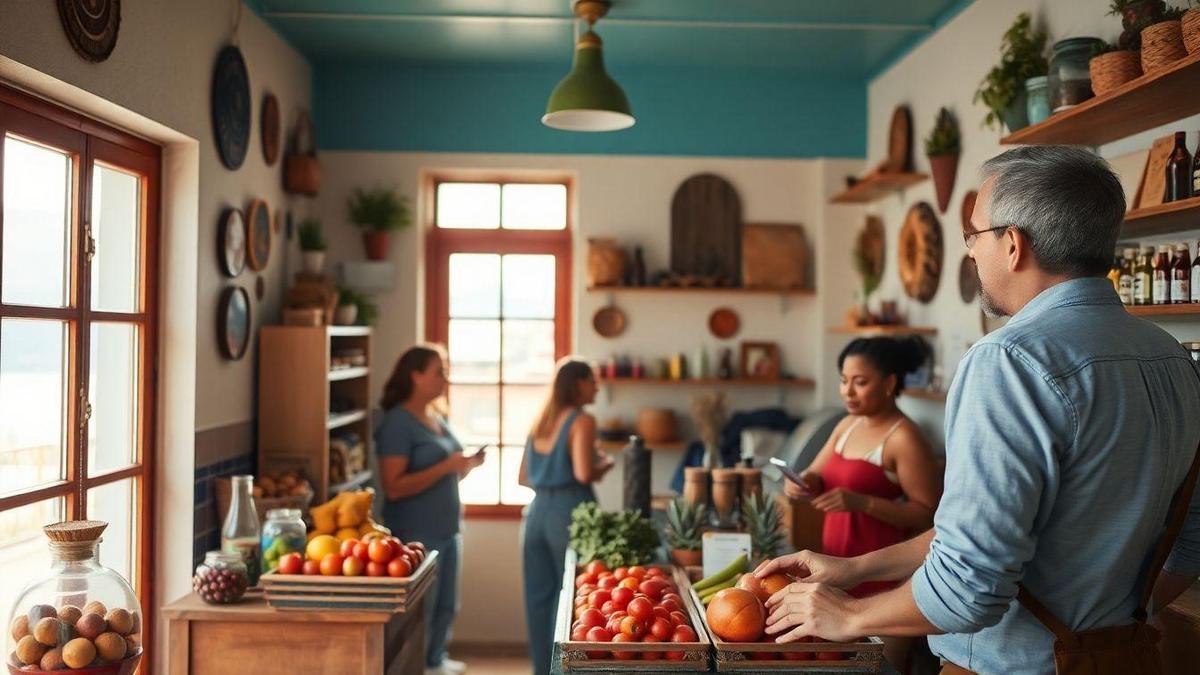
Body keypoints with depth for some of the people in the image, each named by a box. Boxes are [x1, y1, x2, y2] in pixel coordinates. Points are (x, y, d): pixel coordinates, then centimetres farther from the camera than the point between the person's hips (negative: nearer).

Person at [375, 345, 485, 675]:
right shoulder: (397, 423, -14)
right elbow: (394, 487, -21)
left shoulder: (437, 419, 12)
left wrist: (466, 465, 3)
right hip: (416, 534, -9)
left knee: (446, 606, 17)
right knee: (419, 611, 1)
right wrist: (447, 466, -23)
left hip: (448, 530, 9)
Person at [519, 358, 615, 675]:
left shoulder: (540, 422, 15)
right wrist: (604, 466, 1)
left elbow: (524, 478, 17)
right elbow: (584, 473, -18)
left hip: (537, 511, 7)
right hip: (569, 512, -7)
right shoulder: (582, 421, -7)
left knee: (539, 595, 10)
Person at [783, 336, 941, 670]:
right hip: (837, 565, 7)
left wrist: (862, 502, -26)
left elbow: (928, 515, -17)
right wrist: (801, 482, -7)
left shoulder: (904, 438, -15)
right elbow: (817, 476, 17)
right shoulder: (847, 425, 9)